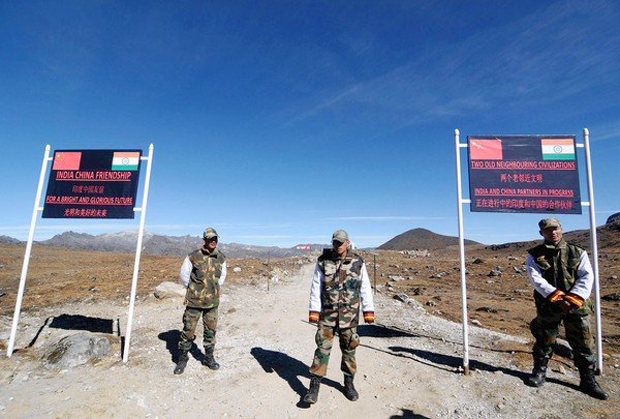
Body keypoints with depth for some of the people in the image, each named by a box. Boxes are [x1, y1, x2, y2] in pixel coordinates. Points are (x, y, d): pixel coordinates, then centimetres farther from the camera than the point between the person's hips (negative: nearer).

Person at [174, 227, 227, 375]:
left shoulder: (221, 258, -1)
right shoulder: (193, 257, -12)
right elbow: (184, 275, 2)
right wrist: (194, 290, 9)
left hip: (212, 302, 3)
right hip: (194, 301, -3)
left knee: (210, 330, 13)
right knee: (188, 330, 7)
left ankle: (208, 357, 30)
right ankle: (182, 358, 26)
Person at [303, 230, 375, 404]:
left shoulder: (358, 262, -3)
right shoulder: (323, 261, -5)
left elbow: (365, 288, 1)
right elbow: (316, 287, -2)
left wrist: (369, 311, -2)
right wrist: (314, 310, -6)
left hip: (349, 313, 1)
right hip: (327, 312, -1)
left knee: (349, 348, 12)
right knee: (322, 348, 1)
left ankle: (349, 383, 30)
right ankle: (314, 387, 11)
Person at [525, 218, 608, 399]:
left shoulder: (578, 252, 5)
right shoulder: (534, 255, -1)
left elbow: (587, 276, -4)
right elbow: (536, 279, -10)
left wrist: (573, 298, -18)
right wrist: (557, 297, -22)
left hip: (577, 306, 2)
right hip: (548, 306, -1)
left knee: (583, 344, 8)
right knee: (544, 342, 9)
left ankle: (588, 380, 26)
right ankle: (539, 372, 27)